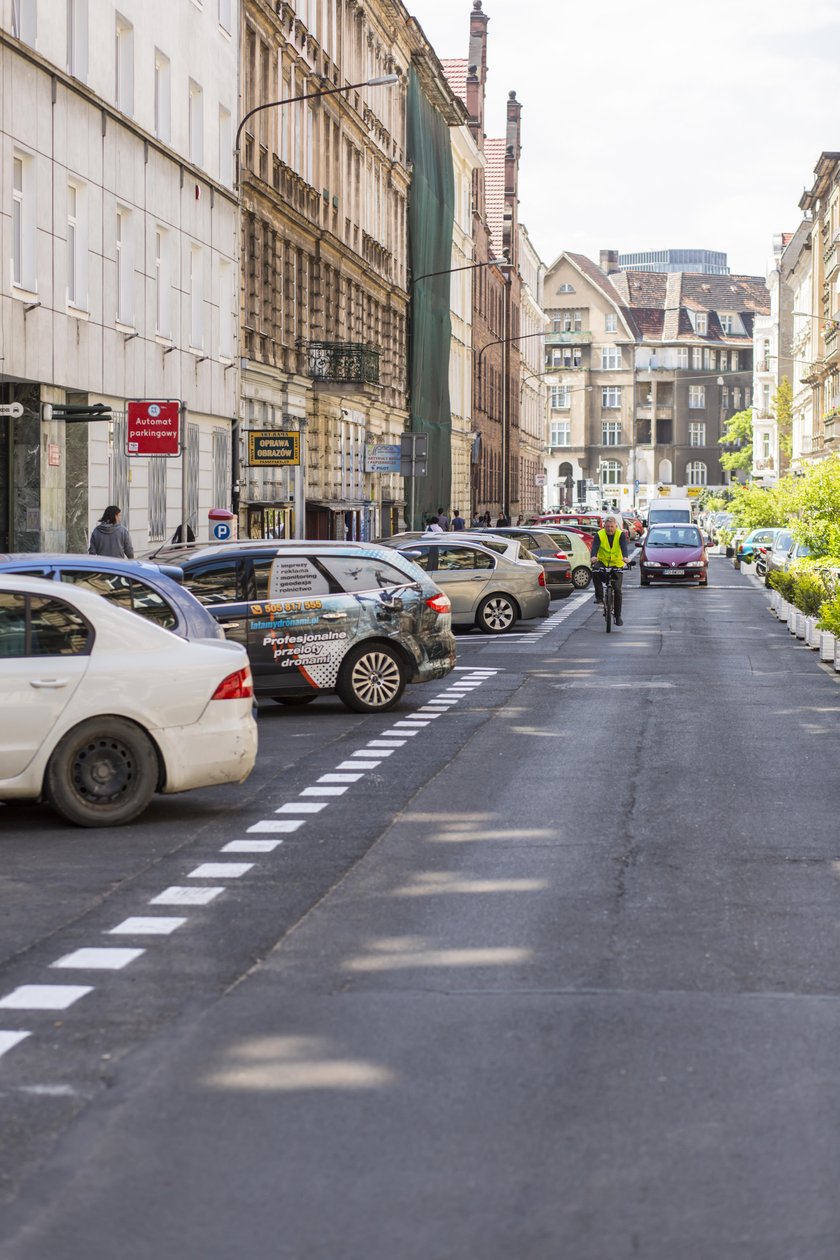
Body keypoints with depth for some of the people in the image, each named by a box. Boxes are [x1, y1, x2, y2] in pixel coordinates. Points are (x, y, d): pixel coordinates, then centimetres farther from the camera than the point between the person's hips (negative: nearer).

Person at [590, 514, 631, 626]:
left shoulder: (621, 535, -7)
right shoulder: (599, 535, -7)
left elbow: (624, 546, -24)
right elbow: (595, 546, -23)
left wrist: (625, 557, -45)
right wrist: (594, 556, -45)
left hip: (617, 564, 0)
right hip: (602, 562, 0)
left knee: (617, 590, -6)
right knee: (595, 572, -35)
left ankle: (618, 616, 5)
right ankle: (599, 596, -22)